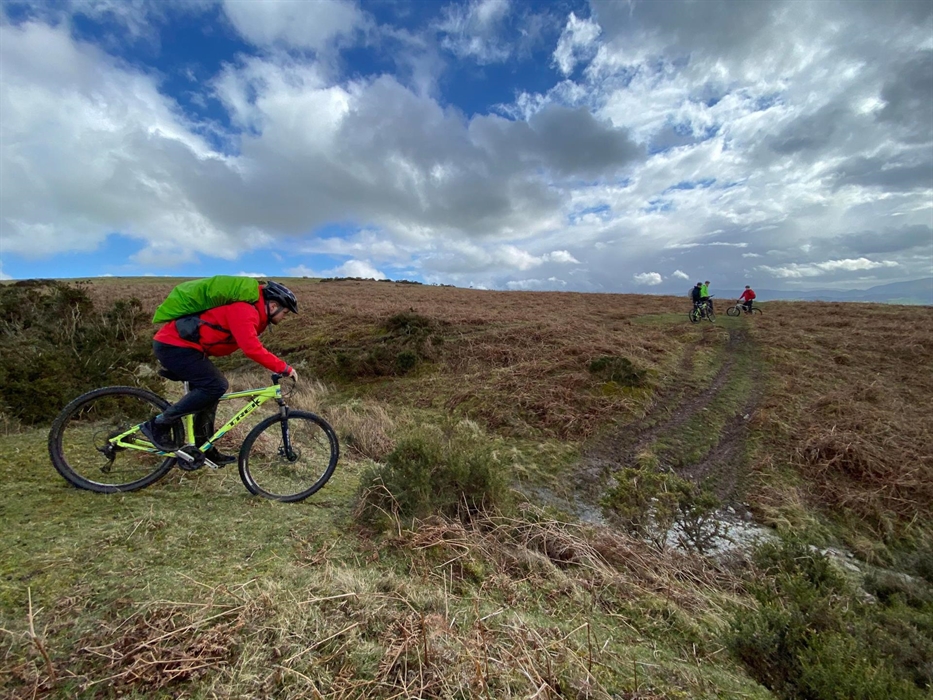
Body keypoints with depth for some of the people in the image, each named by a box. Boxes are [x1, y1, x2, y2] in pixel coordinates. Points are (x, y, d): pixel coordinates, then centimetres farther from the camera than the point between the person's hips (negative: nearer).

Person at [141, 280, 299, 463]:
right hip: (174, 345, -11)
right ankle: (158, 425, -4)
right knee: (216, 386, -18)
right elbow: (252, 349, -31)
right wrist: (284, 368, -25)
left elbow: (252, 346, 18)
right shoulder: (245, 310, -21)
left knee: (210, 388, 13)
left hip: (174, 342, 11)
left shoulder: (249, 310, 12)